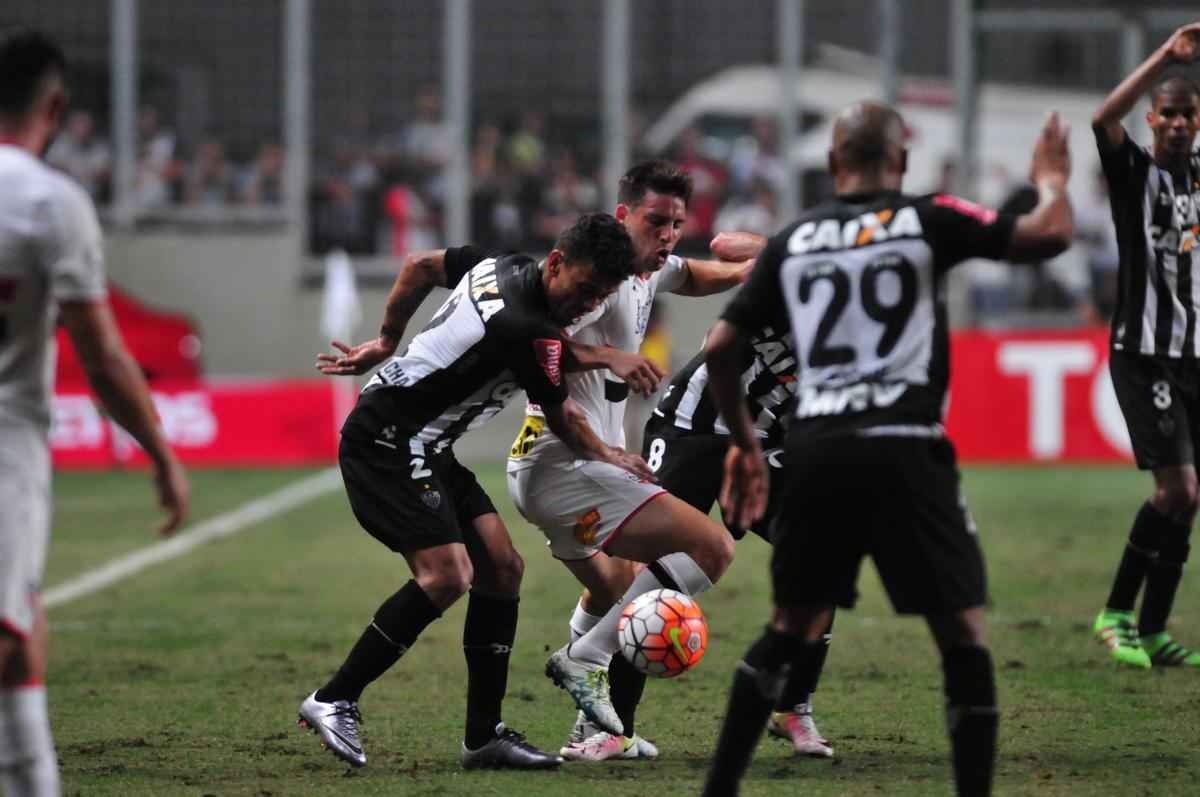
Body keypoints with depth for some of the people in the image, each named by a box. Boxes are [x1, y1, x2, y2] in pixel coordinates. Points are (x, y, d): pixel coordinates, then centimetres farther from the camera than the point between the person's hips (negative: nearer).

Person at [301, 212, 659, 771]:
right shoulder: (529, 331, -24)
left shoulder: (502, 267, 3)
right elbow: (562, 418, -6)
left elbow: (420, 267, 21)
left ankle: (484, 734, 5)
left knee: (501, 569, 4)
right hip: (388, 445, -10)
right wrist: (605, 457, 14)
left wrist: (387, 341, 29)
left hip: (425, 450, 10)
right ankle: (333, 701, -12)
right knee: (447, 575, -22)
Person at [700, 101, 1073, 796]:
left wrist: (745, 441, 25)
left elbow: (720, 347, 12)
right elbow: (1050, 235, -6)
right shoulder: (928, 220, 1)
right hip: (904, 451, -4)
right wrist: (1052, 182, 16)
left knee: (794, 628, 17)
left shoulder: (793, 240, 13)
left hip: (816, 449, 4)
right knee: (963, 632, 3)